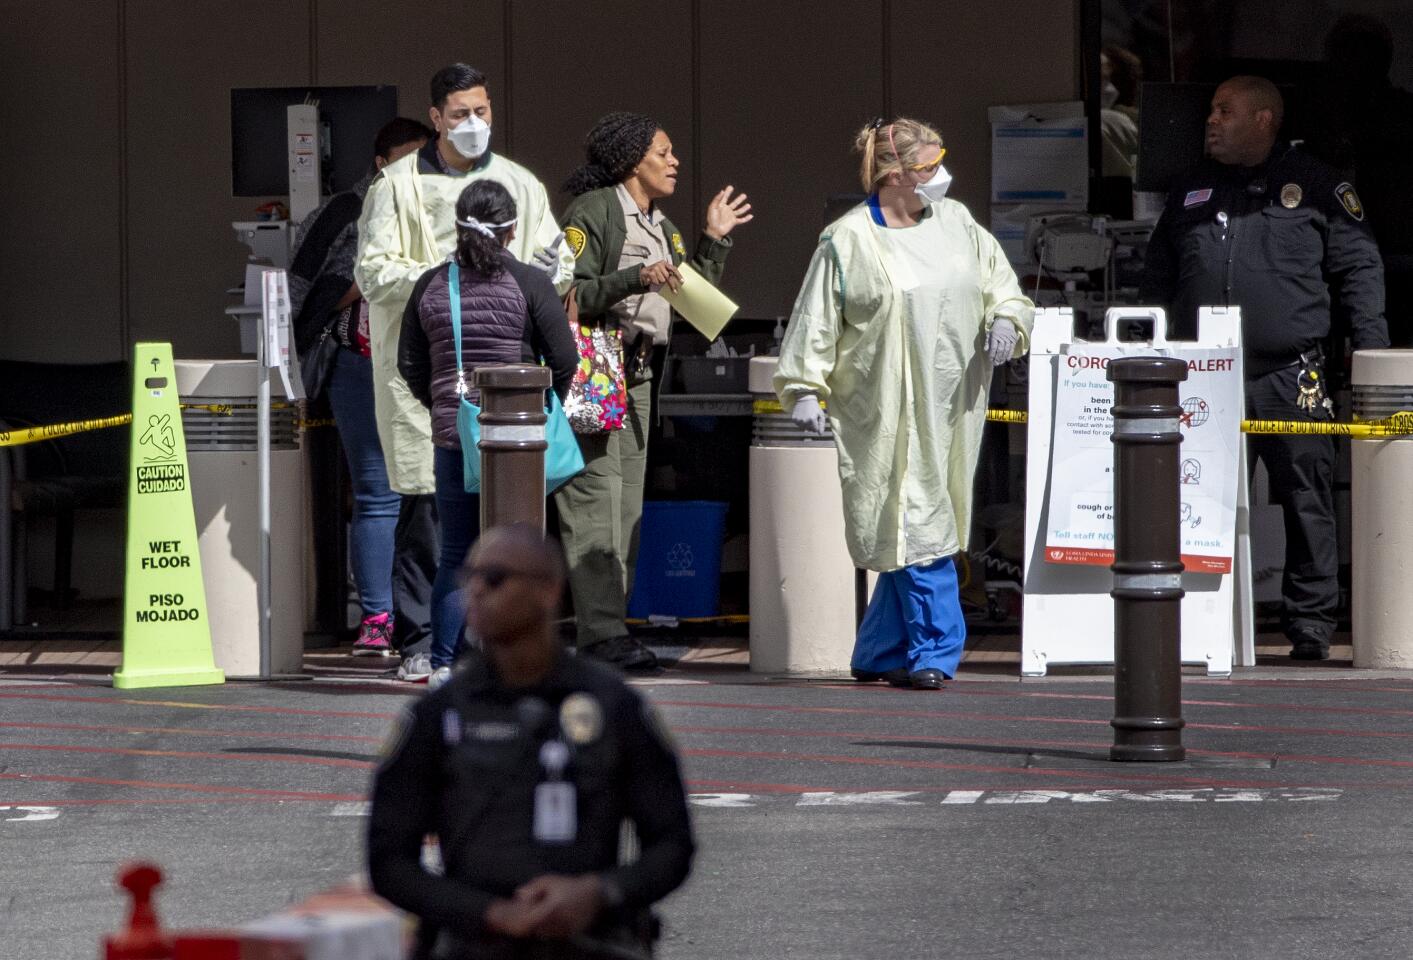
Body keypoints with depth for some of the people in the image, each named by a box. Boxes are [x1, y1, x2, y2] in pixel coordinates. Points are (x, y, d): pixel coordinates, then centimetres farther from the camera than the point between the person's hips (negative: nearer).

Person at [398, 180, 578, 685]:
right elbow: (564, 358, -7)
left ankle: (444, 664, 6)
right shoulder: (529, 283, -6)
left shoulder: (431, 286, 4)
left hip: (452, 433, 3)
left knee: (456, 554, 9)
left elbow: (409, 362, 9)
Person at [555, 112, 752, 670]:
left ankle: (608, 629, 7)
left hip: (636, 378, 9)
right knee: (595, 504, -13)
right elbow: (569, 293, -16)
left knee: (627, 511, 6)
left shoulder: (659, 226, 20)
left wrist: (714, 241, 16)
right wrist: (635, 278, -24)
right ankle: (602, 636, -17)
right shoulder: (594, 211, -7)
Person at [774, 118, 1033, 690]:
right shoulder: (847, 241, -3)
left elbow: (1000, 282, 18)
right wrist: (805, 389, -8)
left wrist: (1004, 320, -3)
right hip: (889, 414, -5)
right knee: (915, 526, -10)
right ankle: (935, 652, -6)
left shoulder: (955, 223, 10)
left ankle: (879, 655, 15)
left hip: (952, 406, 5)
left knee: (914, 532, 7)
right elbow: (816, 321, -2)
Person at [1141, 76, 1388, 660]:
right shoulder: (1191, 191, 17)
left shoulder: (1314, 186, 5)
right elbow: (1157, 282, 21)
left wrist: (1371, 349, -2)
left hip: (1290, 377, -3)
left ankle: (1310, 622, 5)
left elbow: (1358, 268, 6)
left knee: (1306, 502, -2)